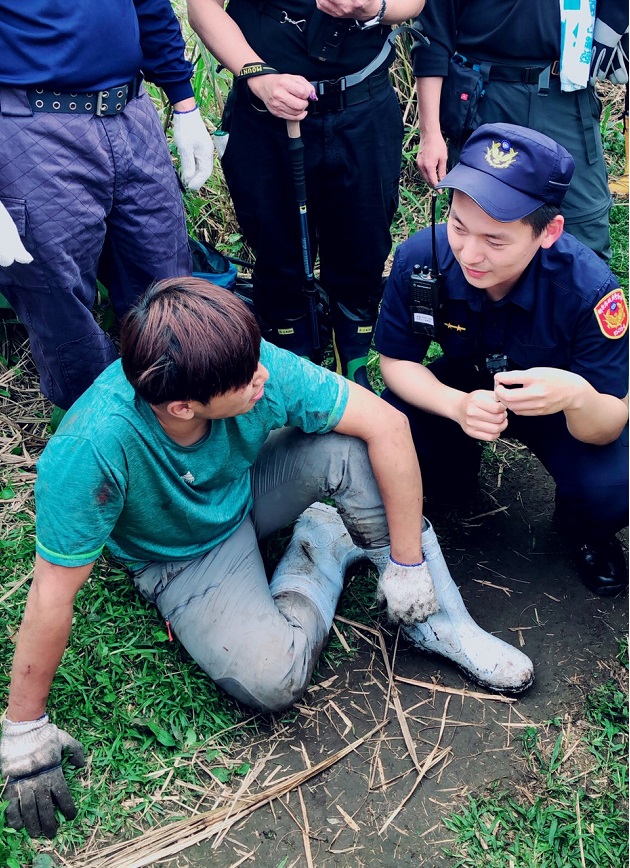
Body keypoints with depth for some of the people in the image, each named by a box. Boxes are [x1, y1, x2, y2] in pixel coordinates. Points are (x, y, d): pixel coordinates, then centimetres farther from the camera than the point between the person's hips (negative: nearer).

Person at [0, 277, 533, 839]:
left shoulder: (254, 367, -31)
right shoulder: (88, 450, -39)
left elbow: (386, 423, -25)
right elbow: (54, 592, -28)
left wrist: (407, 562, -22)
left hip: (248, 492, 3)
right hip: (183, 557, -2)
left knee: (347, 445, -27)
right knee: (272, 679, -26)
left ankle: (437, 625, -10)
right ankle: (325, 546, 4)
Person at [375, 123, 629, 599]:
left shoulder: (589, 288, -34)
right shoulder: (419, 258, -29)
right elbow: (396, 360, -14)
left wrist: (577, 396, -54)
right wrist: (458, 405, -36)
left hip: (561, 409, -2)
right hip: (463, 392, 2)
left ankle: (583, 529, 11)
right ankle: (456, 471, 13)